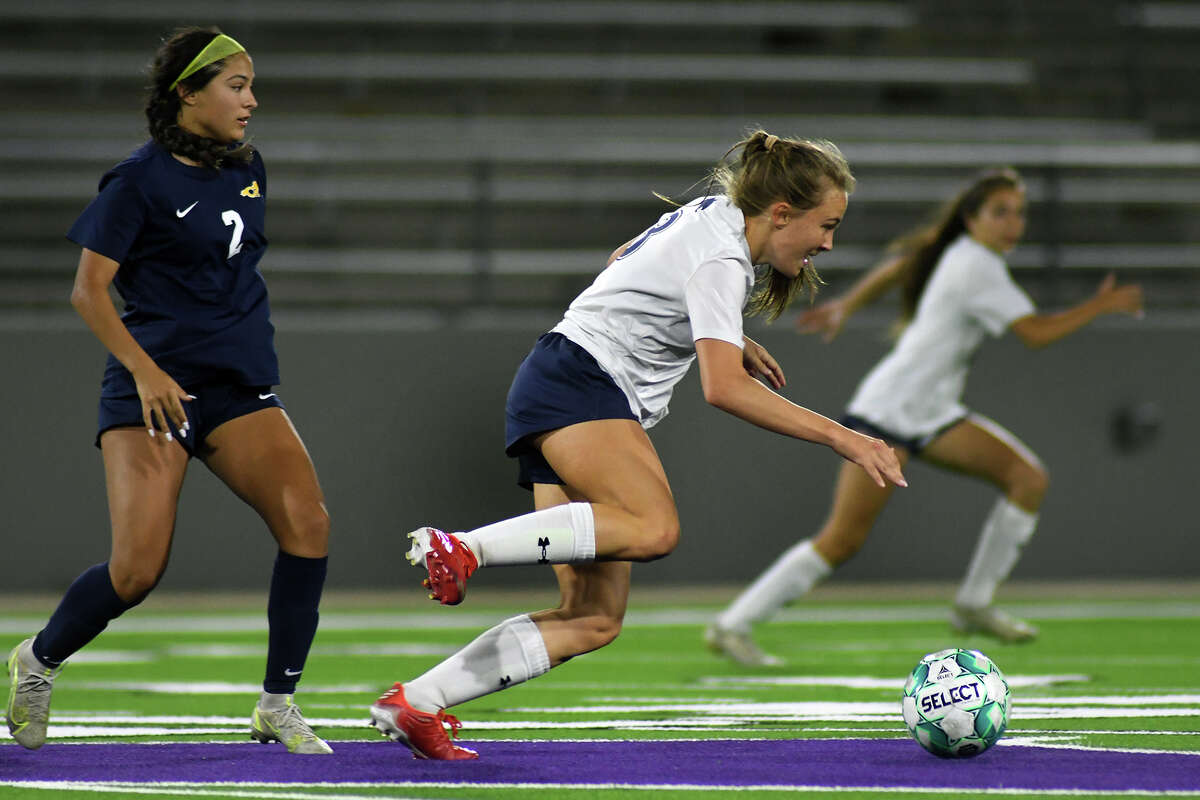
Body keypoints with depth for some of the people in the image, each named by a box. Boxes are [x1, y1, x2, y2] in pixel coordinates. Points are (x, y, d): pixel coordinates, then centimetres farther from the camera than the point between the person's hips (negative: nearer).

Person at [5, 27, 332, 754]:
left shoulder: (248, 170, 10)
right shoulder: (141, 180, -8)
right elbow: (89, 290, -9)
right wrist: (144, 369, -20)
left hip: (240, 387, 6)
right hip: (155, 388, -6)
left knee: (307, 522, -16)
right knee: (138, 569, -14)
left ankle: (278, 706, -6)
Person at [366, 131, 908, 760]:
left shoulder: (713, 214, 15)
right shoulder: (720, 260, -14)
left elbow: (625, 261, 33)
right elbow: (723, 388, -25)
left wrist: (726, 339, 33)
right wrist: (838, 437, -24)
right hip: (575, 382, -10)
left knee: (595, 619, -3)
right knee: (654, 527, -36)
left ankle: (415, 704, -6)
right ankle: (461, 548, -34)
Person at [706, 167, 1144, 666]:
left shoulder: (961, 251, 9)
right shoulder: (977, 267, -18)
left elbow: (898, 265, 25)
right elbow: (1036, 333, -22)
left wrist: (845, 307, 38)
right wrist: (1100, 307, -11)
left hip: (932, 416, 10)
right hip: (889, 413, -10)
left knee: (1029, 478, -4)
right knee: (842, 540, -14)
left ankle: (974, 605, 0)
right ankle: (731, 626, -7)